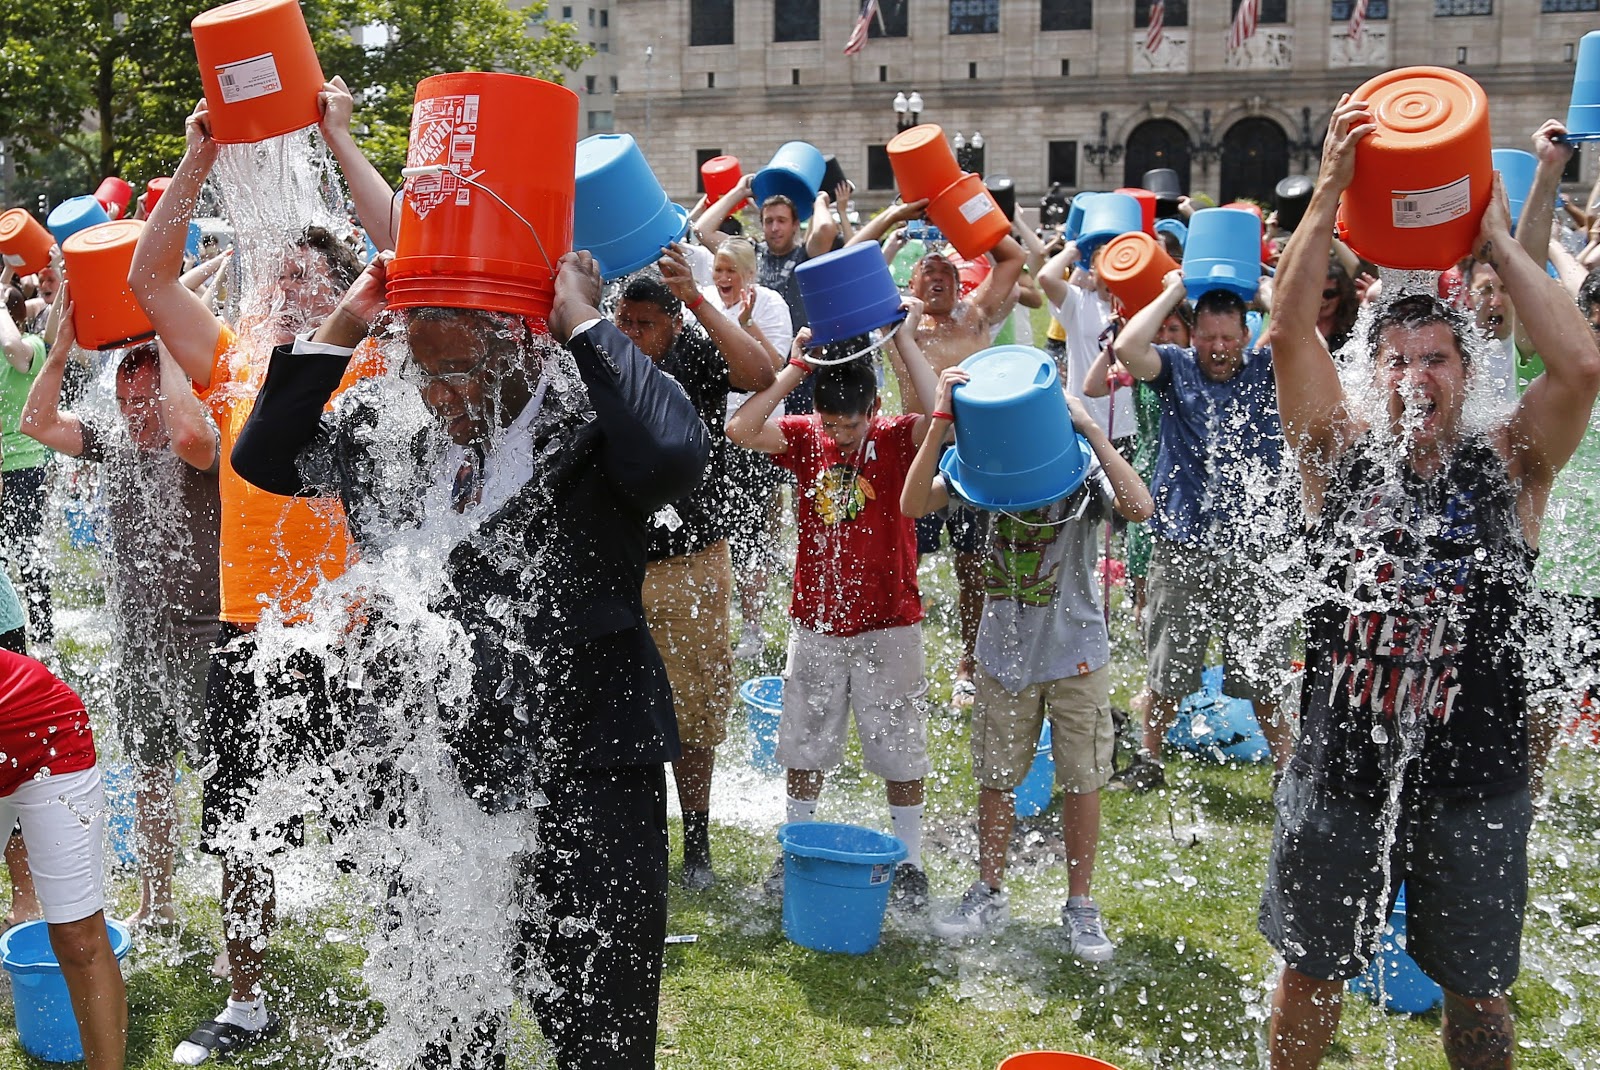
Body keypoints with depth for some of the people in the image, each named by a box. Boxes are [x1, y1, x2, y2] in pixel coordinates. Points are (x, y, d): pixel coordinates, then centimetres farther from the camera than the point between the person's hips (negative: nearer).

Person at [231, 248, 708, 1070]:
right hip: (430, 776, 6)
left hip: (585, 779, -5)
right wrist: (343, 327, 0)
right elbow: (264, 457, 12)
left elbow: (676, 456, -33)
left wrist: (582, 322, -23)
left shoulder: (590, 424, -13)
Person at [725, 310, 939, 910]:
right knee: (805, 744, 13)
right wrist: (795, 370, -20)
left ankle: (908, 861, 20)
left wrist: (902, 340, -26)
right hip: (814, 621, 3)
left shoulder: (896, 440, -9)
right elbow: (740, 429, -18)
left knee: (898, 748, 7)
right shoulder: (805, 439, -3)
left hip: (887, 625, -2)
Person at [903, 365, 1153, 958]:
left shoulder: (1082, 467, -13)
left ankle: (1080, 905, 22)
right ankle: (989, 894, 29)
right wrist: (940, 422, -26)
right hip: (1004, 653, 2)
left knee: (1082, 780, 6)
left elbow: (1139, 507, -31)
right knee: (995, 777, 12)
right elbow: (913, 504, -19)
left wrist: (1090, 428, -32)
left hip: (1076, 653, -2)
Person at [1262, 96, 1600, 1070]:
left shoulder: (1507, 469, -4)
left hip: (1474, 783, 0)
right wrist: (1331, 192, -19)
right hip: (1341, 772, 1)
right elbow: (1290, 334, -14)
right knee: (1311, 975, 15)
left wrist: (1497, 242, -14)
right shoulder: (1342, 453, -2)